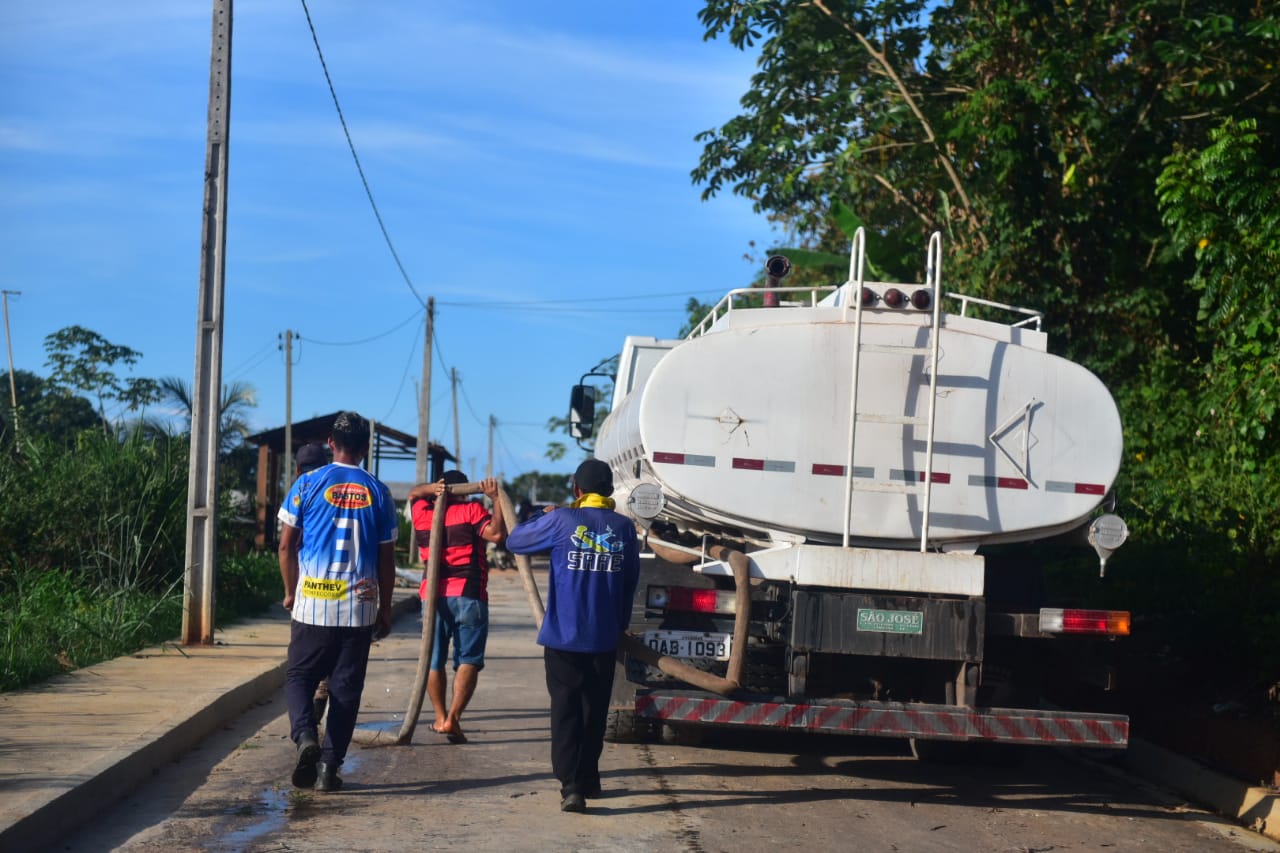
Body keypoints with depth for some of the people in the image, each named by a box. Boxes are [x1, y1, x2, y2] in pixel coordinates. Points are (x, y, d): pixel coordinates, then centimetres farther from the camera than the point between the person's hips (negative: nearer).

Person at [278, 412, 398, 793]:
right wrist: (385, 610, 15)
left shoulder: (307, 484, -1)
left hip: (312, 604, -1)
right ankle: (329, 766, 6)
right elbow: (387, 558, 6)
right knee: (346, 687, 7)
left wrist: (291, 592, 16)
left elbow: (287, 545, 2)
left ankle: (305, 736, -14)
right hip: (360, 608, 1)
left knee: (300, 676, 11)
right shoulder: (379, 493, 4)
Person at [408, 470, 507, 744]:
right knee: (468, 660, -2)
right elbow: (497, 534, -15)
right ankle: (454, 717, -16)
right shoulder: (471, 510, -1)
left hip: (432, 595, 4)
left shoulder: (422, 513, 12)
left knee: (434, 660, 15)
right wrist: (496, 500, -7)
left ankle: (441, 717, 22)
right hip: (468, 595, -4)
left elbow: (414, 492, 33)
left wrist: (433, 489, 12)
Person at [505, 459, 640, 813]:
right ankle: (588, 779, 26)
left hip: (563, 636, -3)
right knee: (594, 711, 15)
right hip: (605, 638, 3)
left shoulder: (561, 521, -9)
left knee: (566, 710, -2)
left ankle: (571, 785, -14)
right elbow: (630, 582, 11)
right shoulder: (625, 528, 2)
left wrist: (544, 517, 21)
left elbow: (515, 541, 4)